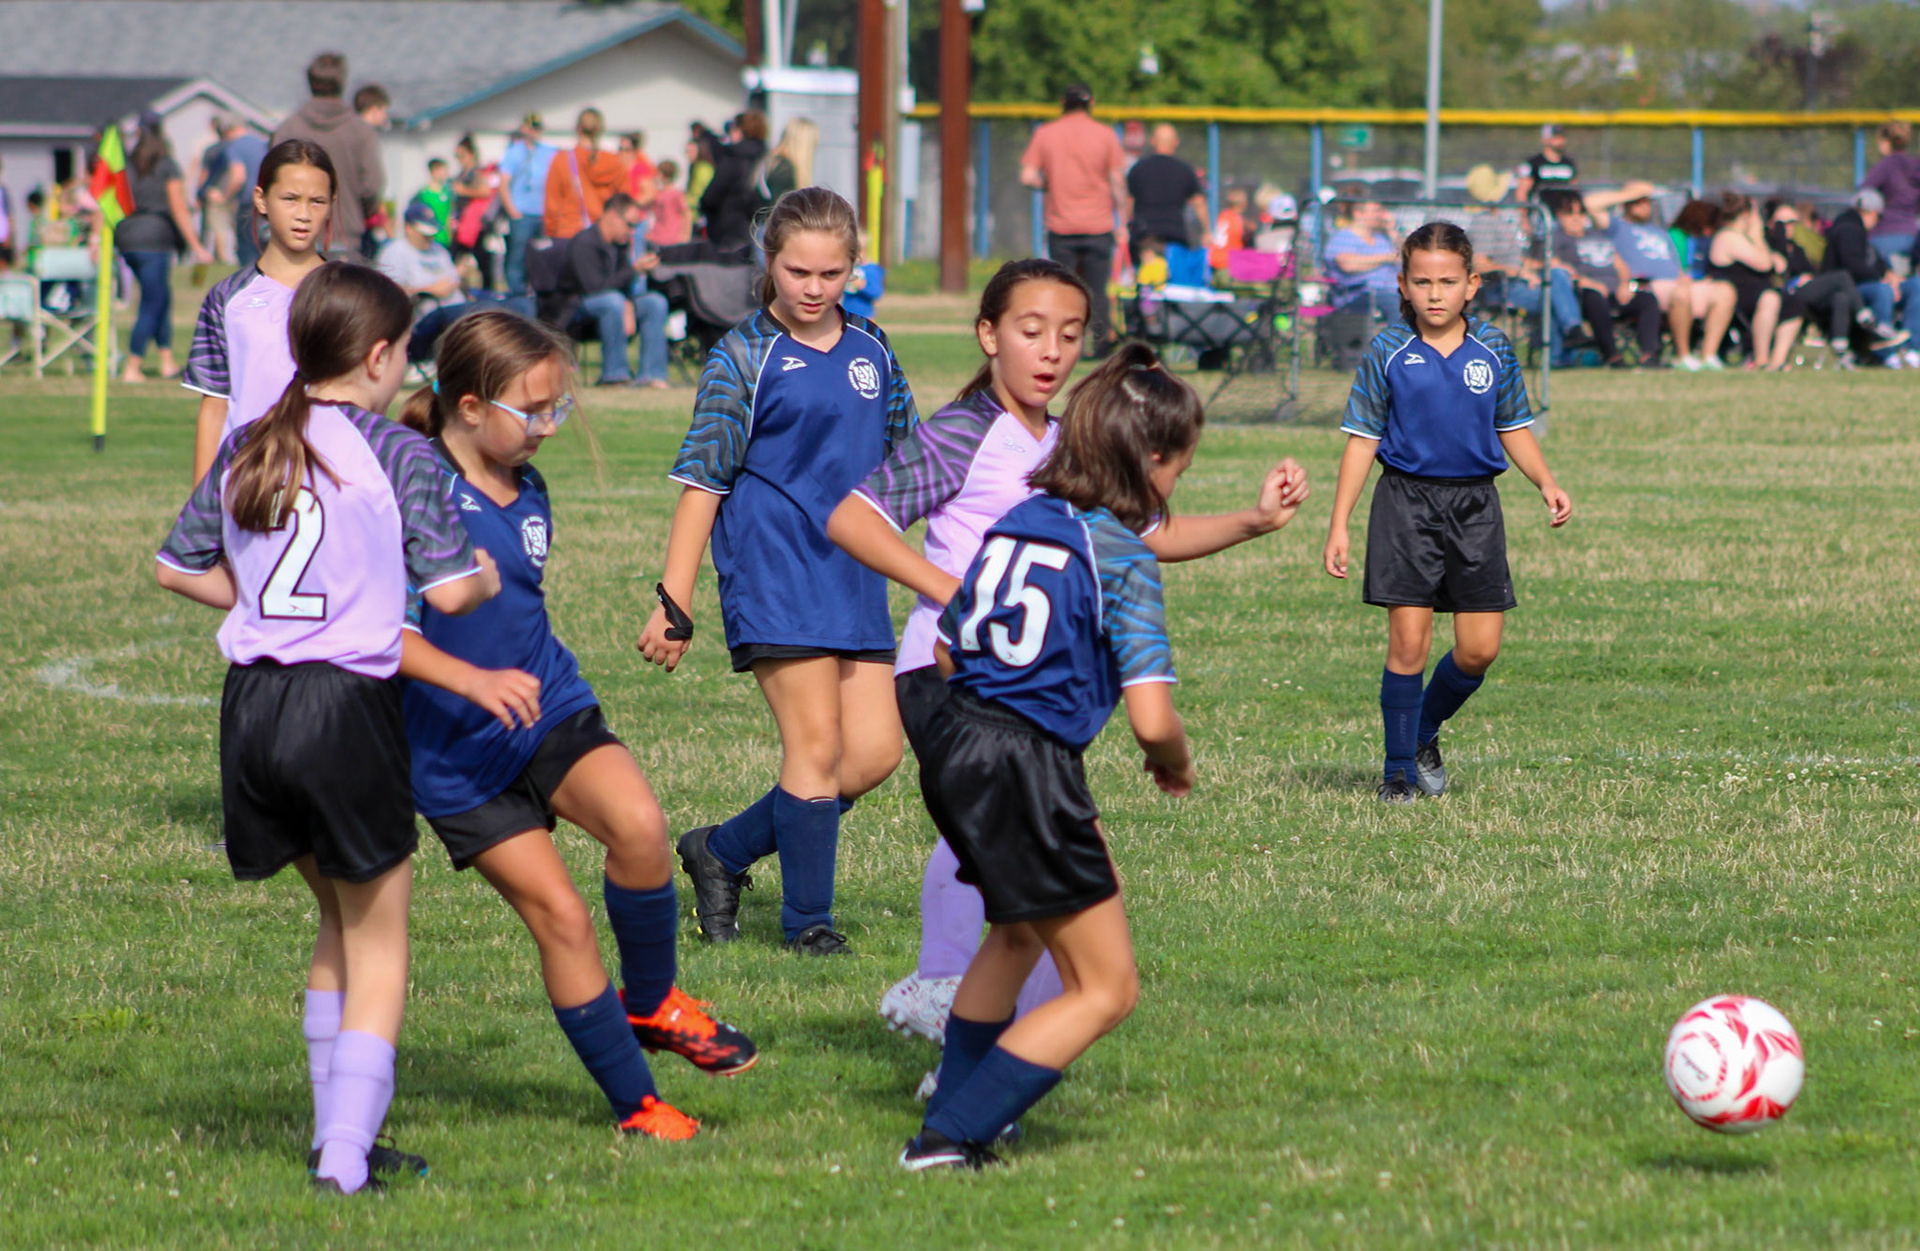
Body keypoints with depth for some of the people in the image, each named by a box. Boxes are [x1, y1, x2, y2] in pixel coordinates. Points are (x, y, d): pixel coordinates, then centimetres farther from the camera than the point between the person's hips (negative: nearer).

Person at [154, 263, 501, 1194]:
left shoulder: (247, 447, 10)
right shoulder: (396, 454, -7)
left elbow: (177, 566, 16)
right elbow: (447, 590, -12)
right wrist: (489, 577, 9)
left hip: (252, 702, 6)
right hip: (349, 702, -6)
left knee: (339, 916, 23)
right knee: (377, 938, 6)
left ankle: (336, 1138, 23)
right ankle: (347, 1154, -3)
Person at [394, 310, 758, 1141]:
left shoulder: (527, 493, 9)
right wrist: (470, 679, -31)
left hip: (551, 711, 5)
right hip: (456, 753, -5)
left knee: (638, 826, -24)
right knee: (560, 915, -9)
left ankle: (650, 1002, 0)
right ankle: (635, 1104, 6)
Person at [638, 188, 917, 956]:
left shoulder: (871, 353, 12)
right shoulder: (744, 359, -3)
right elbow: (701, 481, -4)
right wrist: (673, 603, -8)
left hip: (856, 577, 6)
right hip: (774, 576, -6)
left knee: (875, 750, 0)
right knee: (817, 745, -11)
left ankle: (722, 852, 16)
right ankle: (807, 920, 2)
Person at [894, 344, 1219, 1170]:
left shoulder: (1018, 521, 10)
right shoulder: (1122, 554, -11)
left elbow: (948, 649, 20)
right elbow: (1151, 719, -17)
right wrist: (1177, 765, 5)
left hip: (952, 749, 8)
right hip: (1027, 770, -8)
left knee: (1020, 929, 35)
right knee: (1106, 989, 3)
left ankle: (956, 1107, 42)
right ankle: (950, 1138, -5)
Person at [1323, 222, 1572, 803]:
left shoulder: (1493, 350, 4)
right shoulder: (1388, 352, -3)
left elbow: (1514, 428, 15)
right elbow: (1362, 439, 0)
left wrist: (1547, 484, -2)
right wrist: (1339, 526, -4)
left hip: (1475, 503, 3)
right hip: (1407, 499, -3)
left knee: (1480, 649, 0)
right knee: (1408, 641, -7)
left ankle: (1425, 733, 26)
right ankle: (1399, 770, 6)